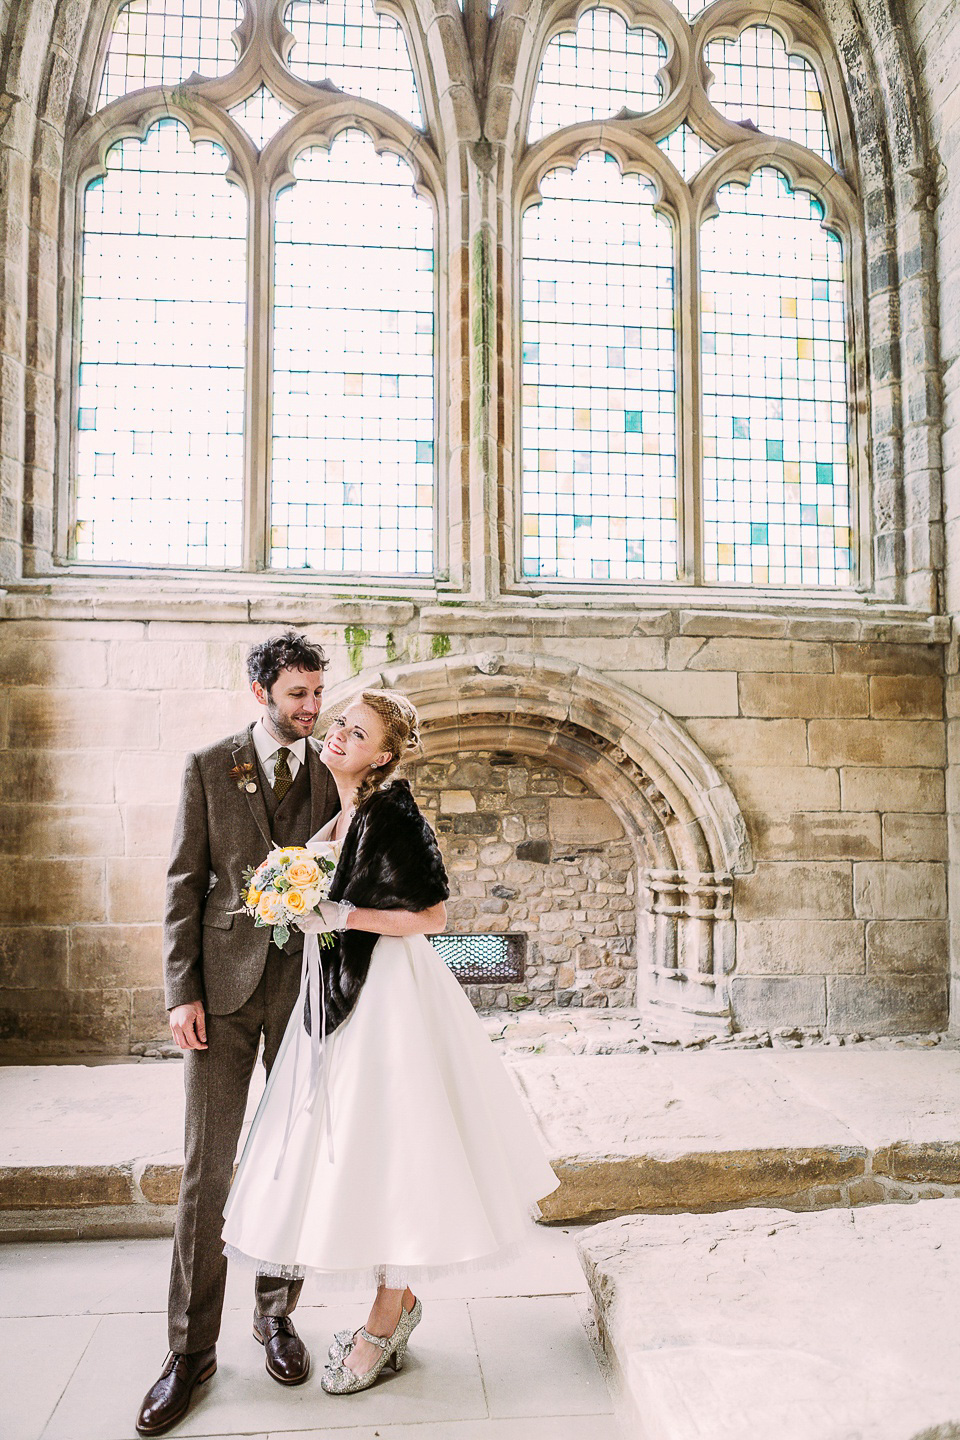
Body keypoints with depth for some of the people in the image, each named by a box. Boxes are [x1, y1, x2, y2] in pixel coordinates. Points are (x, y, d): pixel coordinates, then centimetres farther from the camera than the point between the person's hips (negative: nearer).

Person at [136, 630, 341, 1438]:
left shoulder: (334, 773, 5)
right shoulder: (209, 767, 2)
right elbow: (185, 884, 1)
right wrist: (182, 991, -6)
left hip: (304, 980, 1)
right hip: (225, 980, -1)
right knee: (207, 1166, 3)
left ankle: (277, 1314, 29)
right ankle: (192, 1348, 16)